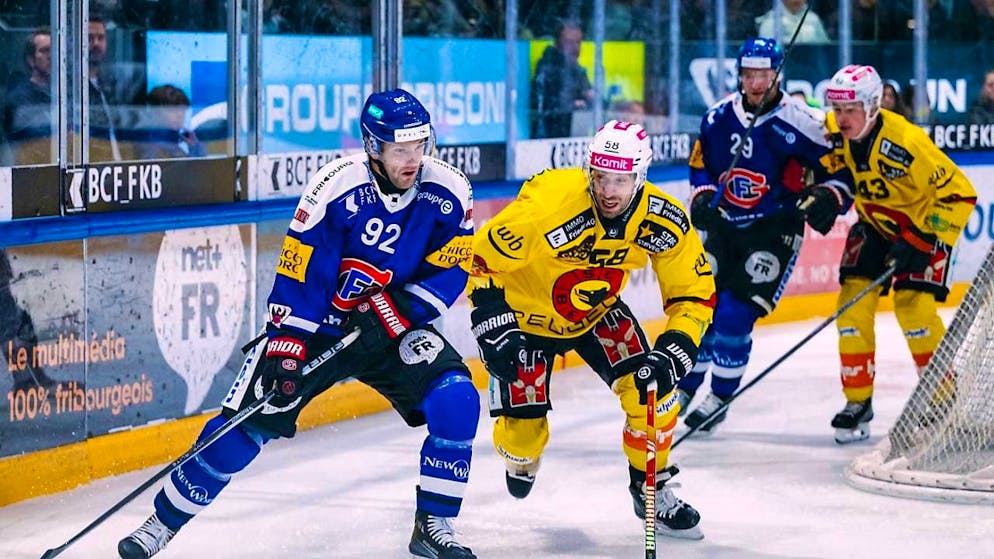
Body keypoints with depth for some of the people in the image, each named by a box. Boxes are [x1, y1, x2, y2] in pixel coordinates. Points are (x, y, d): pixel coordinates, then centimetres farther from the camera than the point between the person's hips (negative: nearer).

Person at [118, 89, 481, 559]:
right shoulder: (336, 187, -22)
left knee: (456, 401, -18)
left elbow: (450, 270, -8)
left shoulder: (448, 192, -13)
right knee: (247, 423, -9)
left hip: (394, 327, 3)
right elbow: (299, 272, -20)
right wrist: (286, 345, -24)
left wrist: (397, 310, -22)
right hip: (318, 326, -3)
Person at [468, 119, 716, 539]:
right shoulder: (547, 201, -36)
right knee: (524, 432, -6)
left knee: (651, 388, -14)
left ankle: (651, 491, 11)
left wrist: (673, 353, -29)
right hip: (526, 313, -3)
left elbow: (695, 295, -14)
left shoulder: (664, 221, -23)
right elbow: (484, 259, -23)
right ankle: (520, 462, 35)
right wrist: (494, 328, -29)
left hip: (598, 311, 3)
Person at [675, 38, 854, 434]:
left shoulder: (800, 123, -15)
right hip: (722, 223, 5)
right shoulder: (719, 117, 1)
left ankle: (721, 397, 5)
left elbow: (840, 174, -9)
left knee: (734, 315, -13)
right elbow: (701, 163, 16)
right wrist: (702, 195, -1)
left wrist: (826, 199, -28)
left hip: (773, 231, -5)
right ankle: (684, 389, 23)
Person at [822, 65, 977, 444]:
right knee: (853, 305, -7)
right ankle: (858, 402, 4)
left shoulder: (905, 143, -33)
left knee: (913, 306, -17)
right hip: (874, 225, 5)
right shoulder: (832, 134, -16)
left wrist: (919, 243, -28)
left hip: (924, 224, -5)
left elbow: (959, 194, -28)